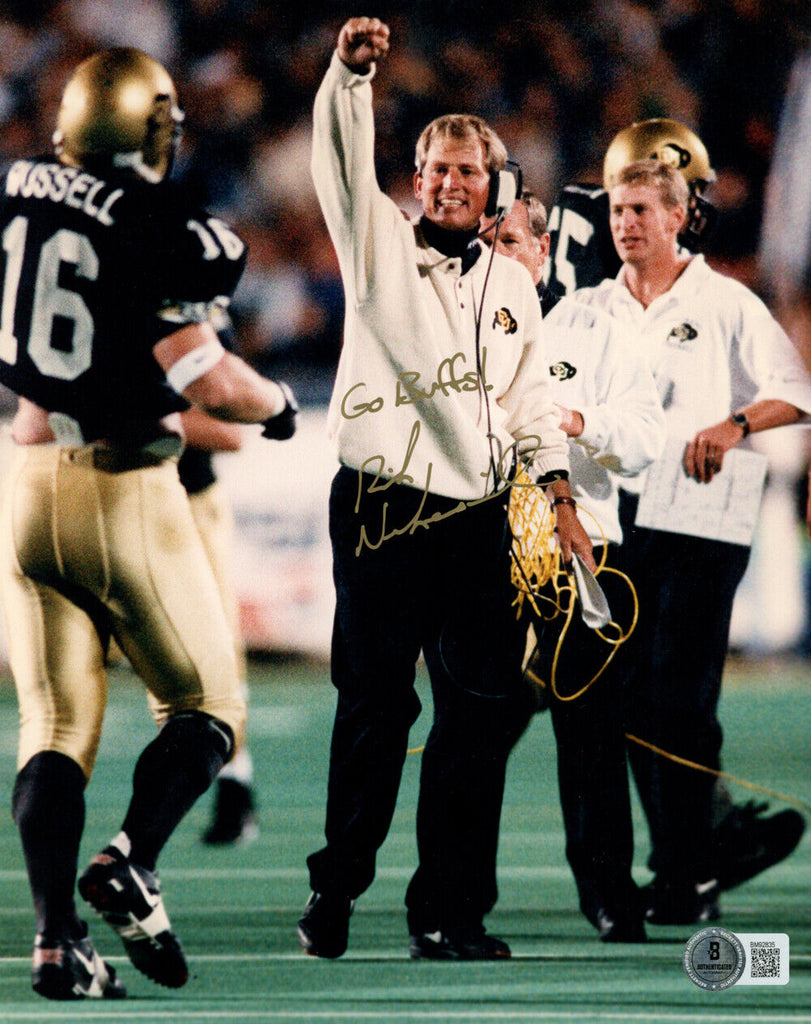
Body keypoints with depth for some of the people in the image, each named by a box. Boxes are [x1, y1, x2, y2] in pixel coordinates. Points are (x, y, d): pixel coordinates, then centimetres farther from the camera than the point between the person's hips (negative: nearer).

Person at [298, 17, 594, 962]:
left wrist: (558, 490, 9)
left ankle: (449, 911, 4)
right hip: (381, 516, -3)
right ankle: (336, 889, 13)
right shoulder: (380, 247, 5)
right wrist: (351, 73, -27)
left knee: (477, 713, -1)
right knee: (374, 707, -2)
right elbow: (342, 162, -10)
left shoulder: (513, 284, 17)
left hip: (478, 521, 3)